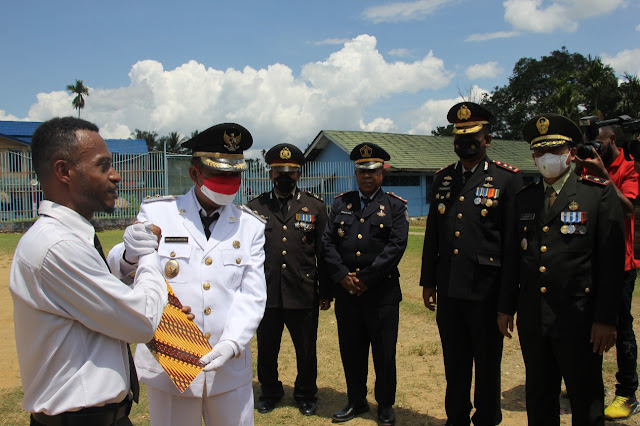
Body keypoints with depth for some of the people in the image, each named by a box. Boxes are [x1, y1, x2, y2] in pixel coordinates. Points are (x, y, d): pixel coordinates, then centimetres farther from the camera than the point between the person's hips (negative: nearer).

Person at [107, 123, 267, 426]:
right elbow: (116, 271, -4)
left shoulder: (250, 225, 6)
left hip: (231, 369, 2)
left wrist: (232, 342, -18)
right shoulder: (156, 213, 1)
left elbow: (252, 294, -2)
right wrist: (131, 255, -27)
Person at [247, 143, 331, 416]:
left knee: (306, 351, 11)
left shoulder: (315, 207, 4)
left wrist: (326, 293, 2)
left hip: (303, 295, -1)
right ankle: (270, 393, 36)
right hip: (265, 295, 1)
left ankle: (305, 395, 33)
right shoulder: (255, 208, 6)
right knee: (266, 350, 13)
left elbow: (324, 253, 4)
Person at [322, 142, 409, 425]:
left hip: (382, 293, -3)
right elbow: (328, 242, 4)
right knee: (351, 351, 12)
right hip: (345, 293, 3)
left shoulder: (395, 206, 2)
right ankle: (356, 401, 30)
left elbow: (396, 245, -9)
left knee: (384, 353, 6)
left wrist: (366, 278, -14)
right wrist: (342, 276, -9)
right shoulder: (341, 203, 11)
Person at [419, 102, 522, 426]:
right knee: (454, 362, 17)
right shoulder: (443, 179, 10)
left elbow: (513, 240, -8)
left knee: (487, 363, 11)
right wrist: (428, 281, 11)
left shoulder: (508, 179, -5)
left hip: (485, 290, -4)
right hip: (449, 290, 5)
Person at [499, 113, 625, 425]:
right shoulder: (524, 198, 9)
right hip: (532, 319, 4)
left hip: (578, 320, -4)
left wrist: (605, 318, -11)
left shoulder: (600, 193, -4)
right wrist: (505, 306, 8)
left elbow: (612, 260, -7)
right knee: (538, 400, 16)